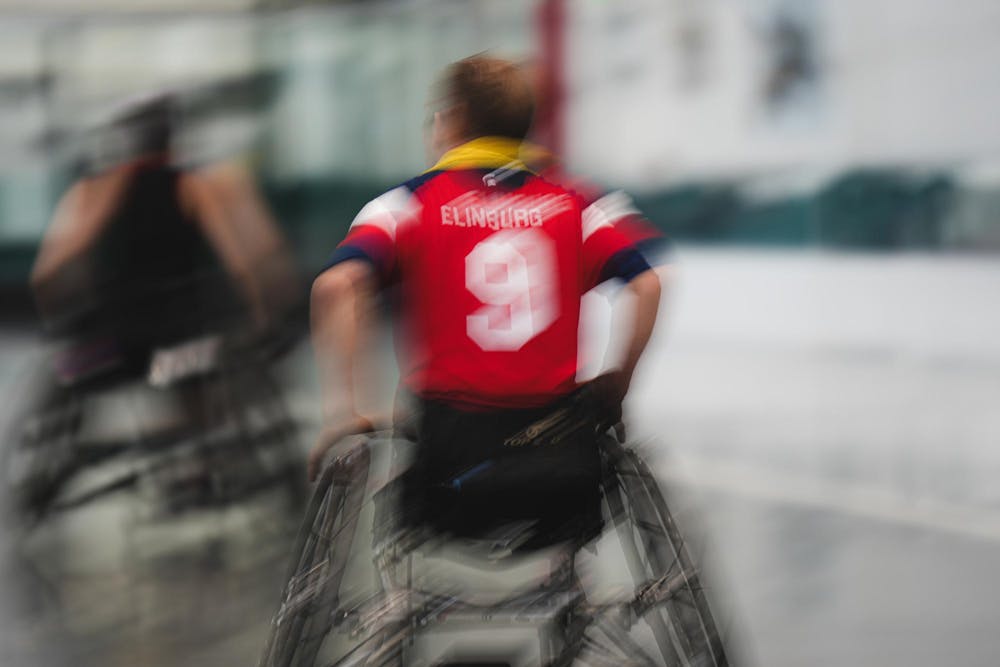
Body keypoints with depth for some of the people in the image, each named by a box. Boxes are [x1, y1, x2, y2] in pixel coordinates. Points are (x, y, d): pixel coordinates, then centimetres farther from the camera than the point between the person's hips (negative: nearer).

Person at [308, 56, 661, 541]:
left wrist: (340, 411, -7)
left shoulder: (408, 204, 4)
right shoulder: (570, 205, 12)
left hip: (452, 429, -2)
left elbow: (337, 285, -12)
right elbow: (646, 285, 2)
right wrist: (615, 392, 11)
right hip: (554, 422, 3)